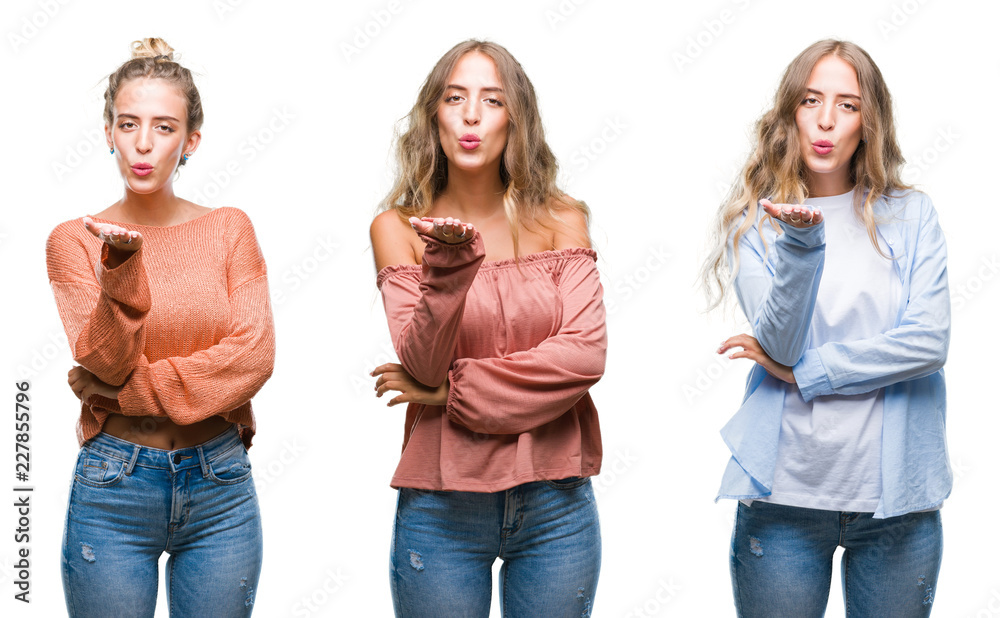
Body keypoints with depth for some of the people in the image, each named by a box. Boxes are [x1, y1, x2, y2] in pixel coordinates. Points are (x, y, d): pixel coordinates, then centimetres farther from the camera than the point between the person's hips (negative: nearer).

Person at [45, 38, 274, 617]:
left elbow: (254, 355, -8)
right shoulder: (75, 240, 1)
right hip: (114, 487, -1)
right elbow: (104, 362, -10)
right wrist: (121, 268, -26)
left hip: (221, 486, 1)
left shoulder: (229, 229, 3)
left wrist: (127, 392, -13)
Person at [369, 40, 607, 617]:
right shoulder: (399, 228, 2)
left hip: (555, 505, 1)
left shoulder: (559, 220, 4)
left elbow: (586, 353, -9)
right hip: (442, 504, -1)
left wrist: (451, 392, -10)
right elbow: (421, 366, -9)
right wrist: (448, 267, -25)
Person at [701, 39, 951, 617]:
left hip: (895, 492, 1)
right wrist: (800, 241, -25)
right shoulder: (754, 221, 2)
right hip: (786, 492, -1)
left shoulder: (911, 216, 4)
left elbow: (929, 342, -8)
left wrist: (802, 372, -10)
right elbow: (780, 343, -10)